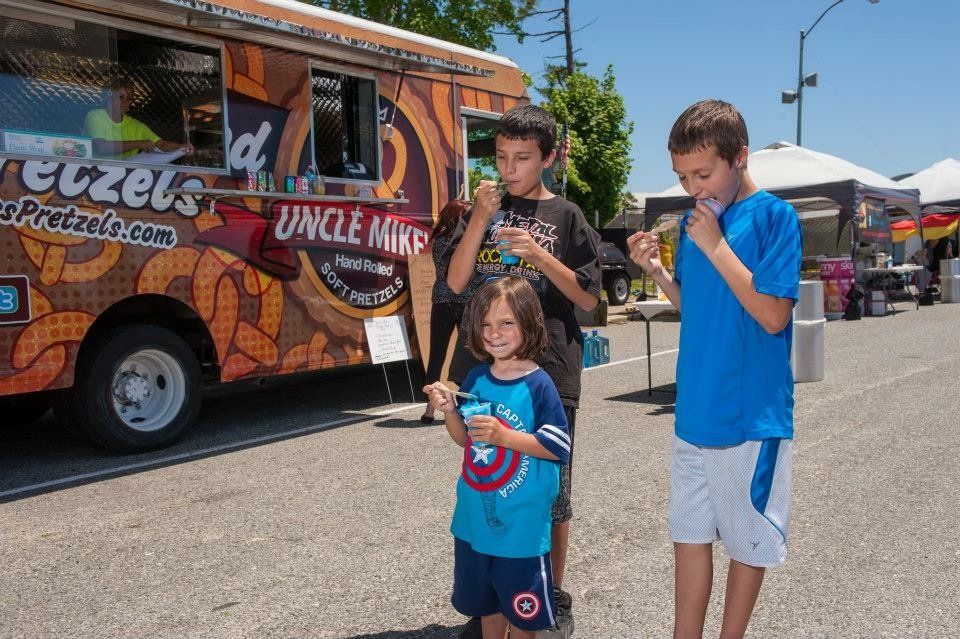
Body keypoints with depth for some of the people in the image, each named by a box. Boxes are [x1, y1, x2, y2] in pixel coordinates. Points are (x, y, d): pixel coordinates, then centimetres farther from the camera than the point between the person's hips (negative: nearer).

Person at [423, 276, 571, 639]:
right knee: (486, 602, 22)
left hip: (522, 523, -5)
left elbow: (559, 447, -17)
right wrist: (449, 411, -8)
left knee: (521, 610, 11)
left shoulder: (538, 385, -16)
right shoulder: (476, 379, 1)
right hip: (476, 518, 6)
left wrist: (504, 436, -25)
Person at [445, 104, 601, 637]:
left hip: (548, 370, -2)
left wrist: (539, 255, -13)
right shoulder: (484, 208, 11)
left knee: (550, 490, 7)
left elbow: (588, 298, 0)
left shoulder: (565, 216, 3)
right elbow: (456, 282, 1)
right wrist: (480, 219, -9)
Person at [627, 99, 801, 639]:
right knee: (689, 533, 14)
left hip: (751, 414, -6)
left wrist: (716, 246, -18)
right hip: (694, 410, 6)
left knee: (748, 541, 11)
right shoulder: (694, 220, 7)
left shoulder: (774, 216, -10)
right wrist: (657, 270, -3)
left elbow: (773, 316, -17)